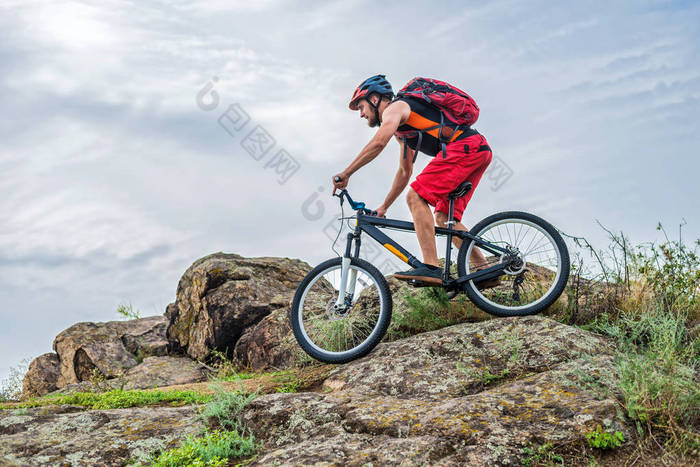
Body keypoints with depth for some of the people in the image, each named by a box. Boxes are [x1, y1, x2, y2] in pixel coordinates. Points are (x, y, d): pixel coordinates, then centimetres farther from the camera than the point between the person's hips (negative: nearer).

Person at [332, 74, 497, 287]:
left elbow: (378, 143, -19)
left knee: (416, 196, -15)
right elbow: (404, 172, 37)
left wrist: (345, 174, -16)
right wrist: (383, 207, 39)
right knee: (444, 218, 9)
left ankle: (431, 268, -23)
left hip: (464, 146, -10)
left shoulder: (395, 107, 0)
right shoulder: (401, 127, 31)